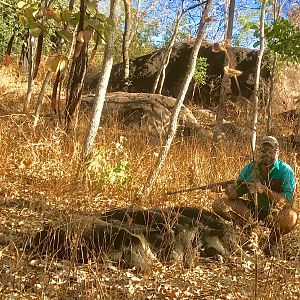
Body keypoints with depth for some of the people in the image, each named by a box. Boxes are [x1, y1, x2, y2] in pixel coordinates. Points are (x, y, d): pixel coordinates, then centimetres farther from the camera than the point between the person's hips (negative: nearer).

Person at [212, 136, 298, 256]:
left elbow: (287, 201, -27)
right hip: (252, 209, 3)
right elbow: (236, 193, -4)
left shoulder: (285, 171, -17)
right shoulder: (250, 168, -5)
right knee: (218, 205, -11)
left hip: (275, 212, -3)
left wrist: (264, 190, -38)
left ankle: (274, 240, -4)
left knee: (291, 217, -38)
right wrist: (226, 189, -28)